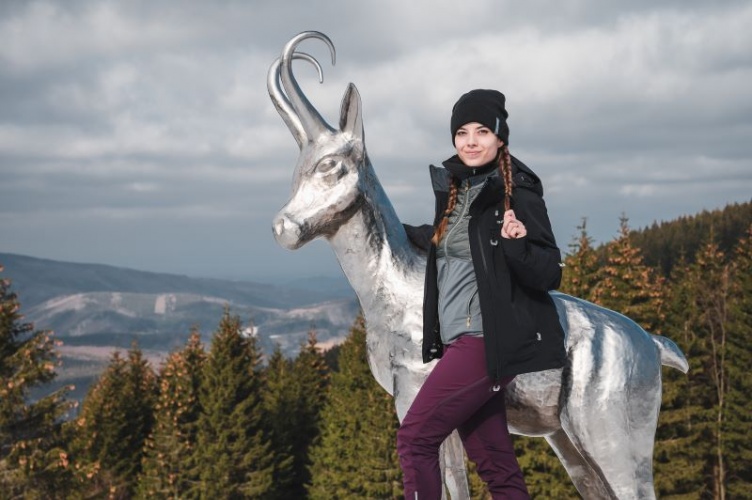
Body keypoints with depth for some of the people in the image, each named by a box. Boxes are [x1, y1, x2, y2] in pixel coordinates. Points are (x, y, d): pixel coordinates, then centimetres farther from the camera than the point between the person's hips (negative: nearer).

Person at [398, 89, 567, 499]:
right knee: (495, 465, 9)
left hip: (486, 340, -8)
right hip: (458, 341, 8)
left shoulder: (518, 193, -10)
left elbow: (549, 275, -12)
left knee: (414, 437, -10)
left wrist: (517, 244, -30)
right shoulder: (454, 189, 13)